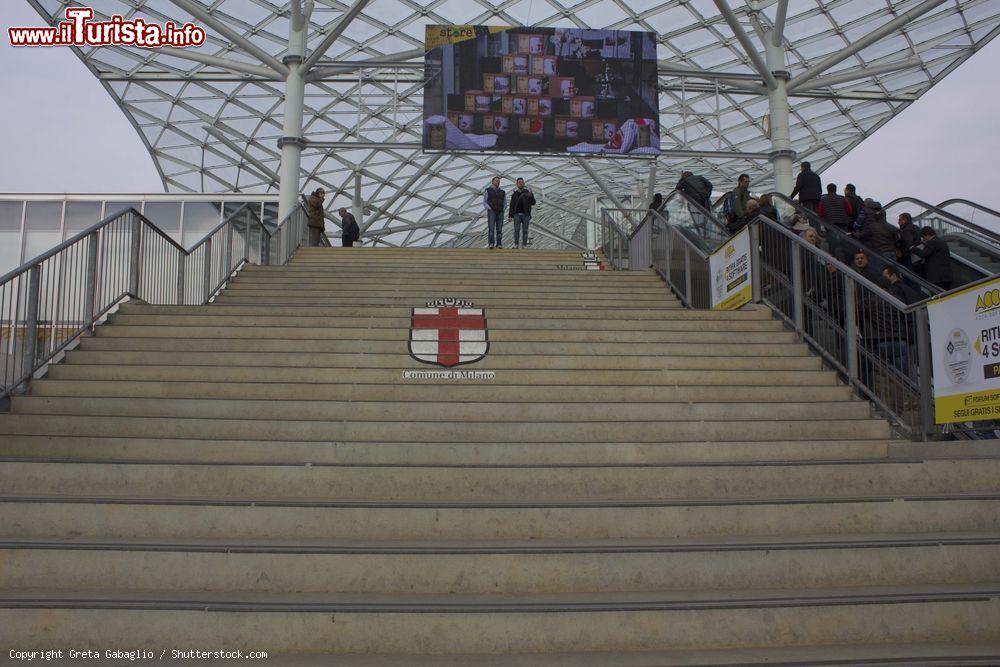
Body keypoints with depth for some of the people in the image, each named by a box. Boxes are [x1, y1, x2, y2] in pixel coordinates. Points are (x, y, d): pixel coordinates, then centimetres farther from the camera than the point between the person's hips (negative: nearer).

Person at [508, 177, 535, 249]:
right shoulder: (514, 194, 9)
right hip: (517, 214, 1)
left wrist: (530, 196, -25)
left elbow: (533, 203, -6)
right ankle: (516, 245, -1)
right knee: (516, 230, -5)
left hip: (526, 214, -1)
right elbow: (512, 206, 11)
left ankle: (524, 245, 4)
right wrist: (510, 216, 4)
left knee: (525, 230, 0)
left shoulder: (528, 192, 3)